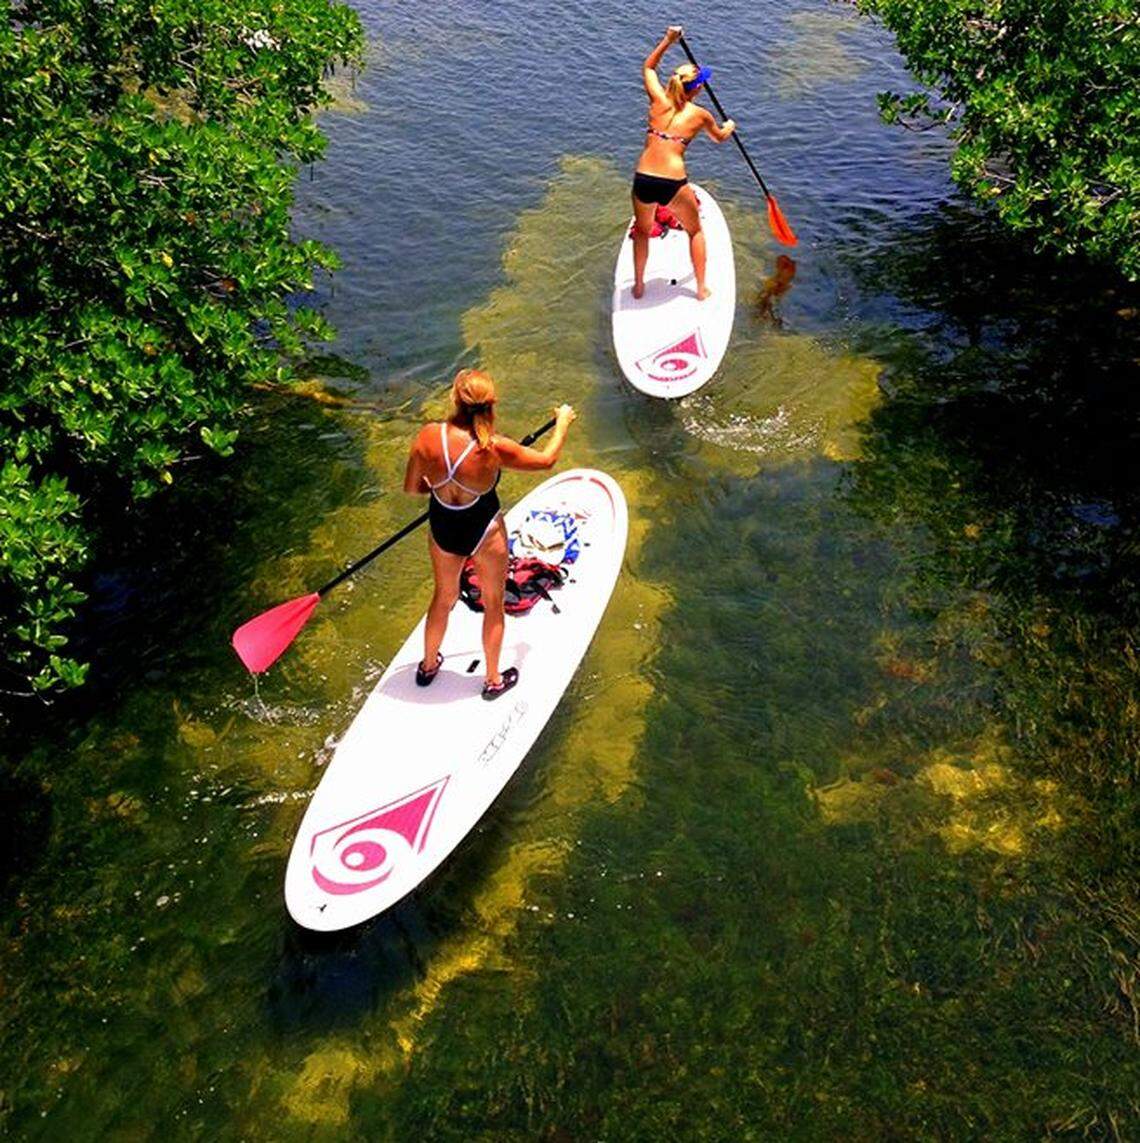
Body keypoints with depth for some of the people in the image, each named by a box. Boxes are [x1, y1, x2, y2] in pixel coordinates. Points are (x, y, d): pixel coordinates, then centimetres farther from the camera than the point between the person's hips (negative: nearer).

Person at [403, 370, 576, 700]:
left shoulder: (427, 437, -22)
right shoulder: (494, 449, -29)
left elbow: (411, 487, -7)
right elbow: (547, 459, -12)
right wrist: (563, 421, 6)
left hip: (442, 528, 3)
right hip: (484, 533, -3)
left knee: (444, 597, 29)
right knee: (493, 603, 22)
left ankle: (428, 666, 50)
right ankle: (493, 680, 40)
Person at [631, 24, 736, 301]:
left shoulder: (658, 101, 6)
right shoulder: (700, 115, 2)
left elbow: (648, 67, 27)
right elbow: (719, 137, 26)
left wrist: (668, 40, 24)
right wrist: (729, 127, 47)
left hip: (643, 180, 2)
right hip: (674, 184, -2)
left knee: (642, 232, 28)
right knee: (695, 231, 24)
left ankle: (638, 286, 35)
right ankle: (701, 288, 28)